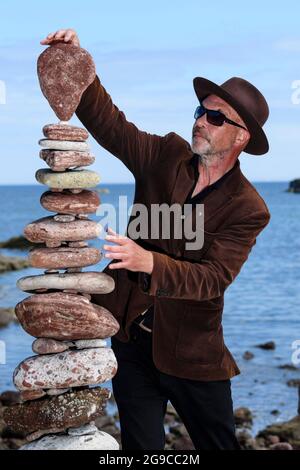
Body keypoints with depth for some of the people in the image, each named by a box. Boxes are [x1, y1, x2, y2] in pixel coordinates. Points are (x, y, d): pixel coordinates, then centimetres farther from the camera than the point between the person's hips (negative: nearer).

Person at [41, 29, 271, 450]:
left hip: (192, 355, -3)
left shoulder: (248, 209, -14)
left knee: (219, 445, 10)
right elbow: (109, 123, -3)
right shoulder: (167, 155, -1)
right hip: (131, 339, 3)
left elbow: (212, 278, -23)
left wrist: (148, 262, -40)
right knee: (141, 448, 12)